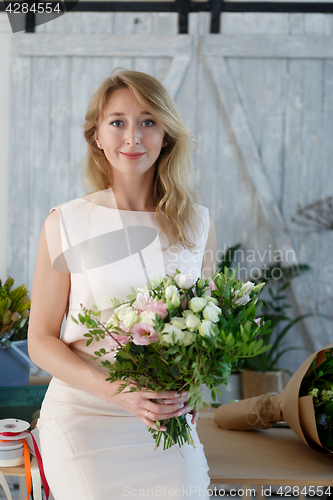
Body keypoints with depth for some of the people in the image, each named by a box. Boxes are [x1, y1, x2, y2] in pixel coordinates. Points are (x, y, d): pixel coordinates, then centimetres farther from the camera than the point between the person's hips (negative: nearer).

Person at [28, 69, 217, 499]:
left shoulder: (198, 223, 2)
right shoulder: (66, 225, -6)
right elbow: (41, 341, -4)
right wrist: (119, 391, -18)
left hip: (169, 421, 3)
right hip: (82, 419, -2)